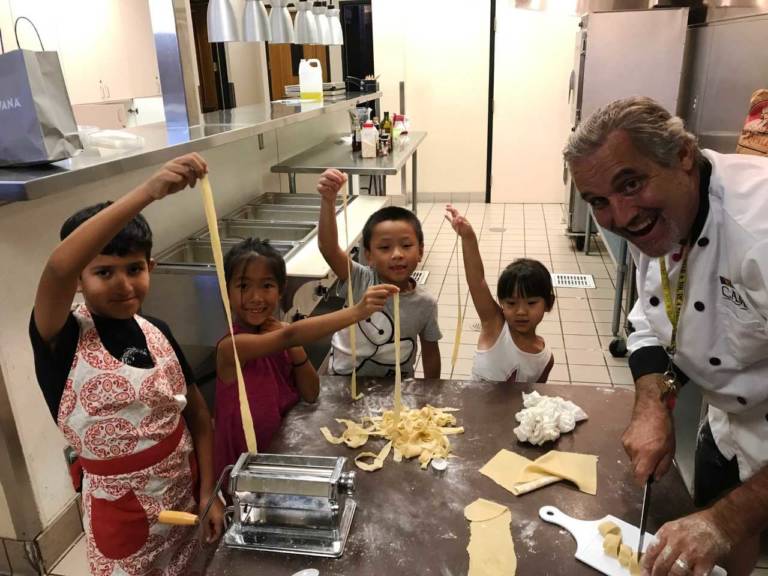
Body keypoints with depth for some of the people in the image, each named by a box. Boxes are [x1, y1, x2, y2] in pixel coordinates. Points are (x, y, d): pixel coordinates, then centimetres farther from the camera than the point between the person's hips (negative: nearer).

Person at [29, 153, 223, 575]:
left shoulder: (157, 333, -4)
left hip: (185, 493, 4)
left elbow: (196, 411, 3)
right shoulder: (62, 338, -18)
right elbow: (58, 268, -40)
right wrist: (148, 191, -48)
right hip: (120, 508, -4)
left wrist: (208, 492, -2)